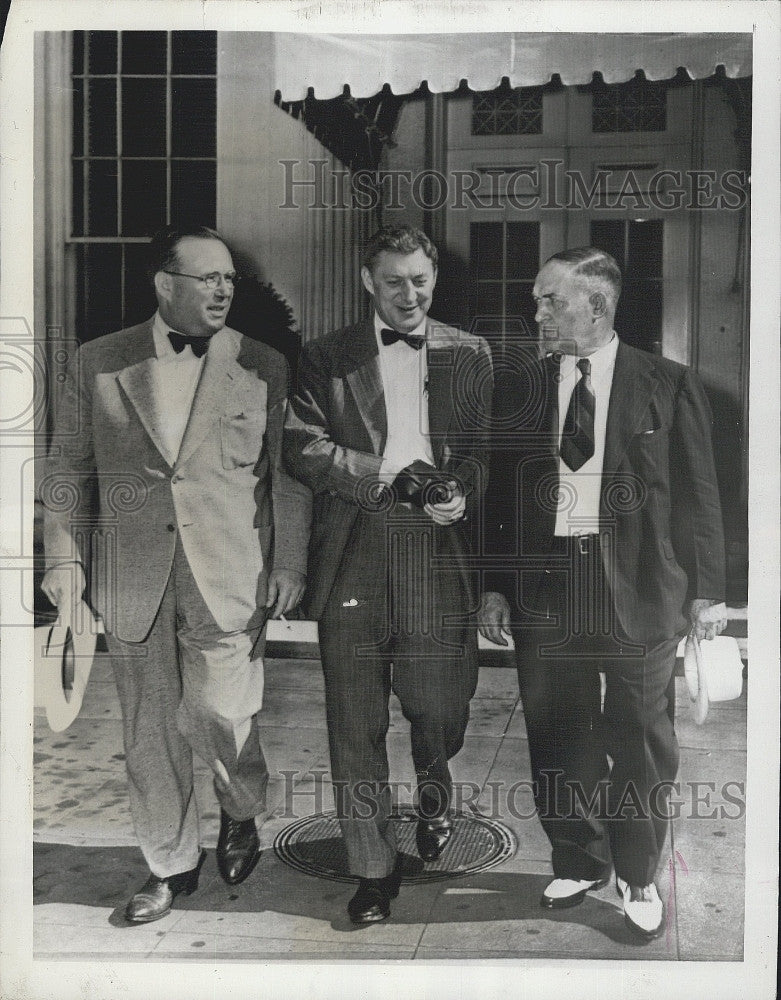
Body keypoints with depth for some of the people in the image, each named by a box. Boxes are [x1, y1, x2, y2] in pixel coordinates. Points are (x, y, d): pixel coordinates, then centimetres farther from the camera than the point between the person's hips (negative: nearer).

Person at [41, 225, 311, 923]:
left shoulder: (264, 367, 3)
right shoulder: (99, 362, 5)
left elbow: (288, 474, 4)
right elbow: (69, 468, 9)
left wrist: (290, 563, 0)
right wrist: (64, 556, 2)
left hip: (230, 581, -1)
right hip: (134, 582, 2)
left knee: (220, 718, -3)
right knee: (151, 737, 11)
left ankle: (242, 814, 31)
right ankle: (171, 865, 31)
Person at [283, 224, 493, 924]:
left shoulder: (470, 355, 12)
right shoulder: (327, 358, 9)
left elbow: (487, 449, 8)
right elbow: (302, 449, -2)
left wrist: (462, 493, -13)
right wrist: (391, 479, -12)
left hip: (439, 551, 0)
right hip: (353, 557, 0)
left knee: (440, 704, 2)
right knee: (356, 723, 4)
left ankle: (434, 788, 39)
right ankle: (374, 869, 20)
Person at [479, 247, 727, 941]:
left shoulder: (670, 385, -1)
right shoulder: (519, 382, 5)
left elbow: (698, 495, 1)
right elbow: (500, 490, 6)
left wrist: (705, 590, 0)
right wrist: (495, 586, 3)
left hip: (639, 589, -2)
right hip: (543, 586, 2)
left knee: (642, 740, 9)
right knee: (558, 736, 11)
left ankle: (638, 877, 29)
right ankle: (579, 863, 32)